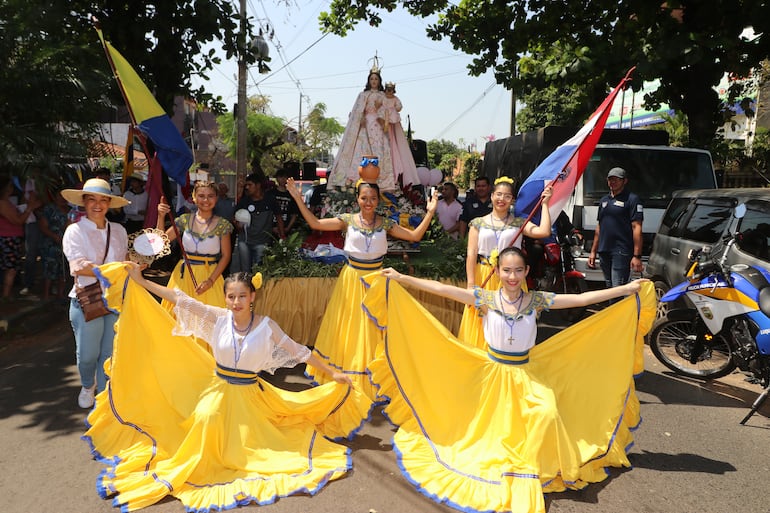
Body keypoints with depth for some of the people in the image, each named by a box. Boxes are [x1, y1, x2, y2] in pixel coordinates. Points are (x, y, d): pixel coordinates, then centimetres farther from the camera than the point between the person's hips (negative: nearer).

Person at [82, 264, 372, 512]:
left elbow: (297, 351, -7)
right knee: (206, 421, -23)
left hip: (248, 394, -1)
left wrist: (332, 373, -5)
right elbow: (181, 300, -11)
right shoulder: (219, 318, -10)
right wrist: (140, 281, -10)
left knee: (251, 448, -1)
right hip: (218, 389, 1)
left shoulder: (266, 326, -14)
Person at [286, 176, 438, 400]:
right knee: (347, 329, 8)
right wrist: (298, 199, -12)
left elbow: (415, 236, -4)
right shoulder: (348, 220, -4)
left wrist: (430, 212, -12)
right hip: (351, 279, 0)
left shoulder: (385, 223, -1)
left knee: (373, 330, 6)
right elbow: (315, 223, -7)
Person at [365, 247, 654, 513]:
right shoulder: (486, 299, -11)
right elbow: (440, 289, -15)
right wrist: (399, 278, -17)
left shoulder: (537, 300, -8)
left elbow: (581, 299, -10)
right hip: (494, 371, 0)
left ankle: (533, 469, 3)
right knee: (493, 425, 4)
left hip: (526, 373, 0)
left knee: (547, 415, -19)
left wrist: (627, 289, -13)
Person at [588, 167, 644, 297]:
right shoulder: (604, 200, 18)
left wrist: (637, 256, -17)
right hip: (604, 251, 7)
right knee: (609, 288, 14)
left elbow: (636, 228, -10)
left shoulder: (632, 199, -4)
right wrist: (593, 251, 17)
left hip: (621, 252, -7)